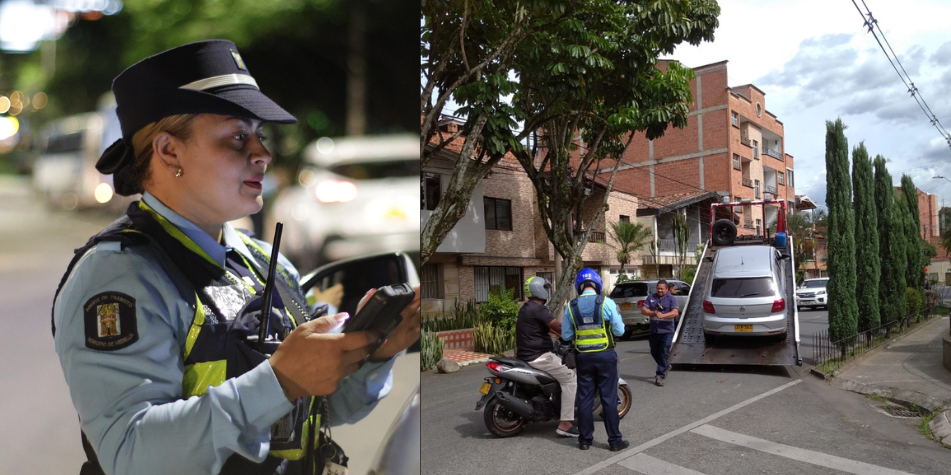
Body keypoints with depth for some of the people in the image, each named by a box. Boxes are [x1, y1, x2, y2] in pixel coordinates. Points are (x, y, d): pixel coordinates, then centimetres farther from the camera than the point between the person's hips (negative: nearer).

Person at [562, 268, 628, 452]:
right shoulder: (606, 303, -10)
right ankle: (614, 440, 11)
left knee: (585, 399, 10)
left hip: (583, 357, 2)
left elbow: (566, 335, 2)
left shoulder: (571, 306, -2)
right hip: (605, 356, -2)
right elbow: (619, 330, -6)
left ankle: (585, 440, 16)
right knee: (609, 399, 5)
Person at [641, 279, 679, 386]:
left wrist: (663, 315, -30)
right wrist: (653, 313, -18)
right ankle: (666, 366, 40)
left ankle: (660, 376, 2)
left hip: (667, 331, -4)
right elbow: (643, 310, 1)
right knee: (654, 352, 15)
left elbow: (675, 312, -15)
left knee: (664, 354, -4)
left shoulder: (671, 298, -2)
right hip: (653, 330, 4)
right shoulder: (651, 297, 7)